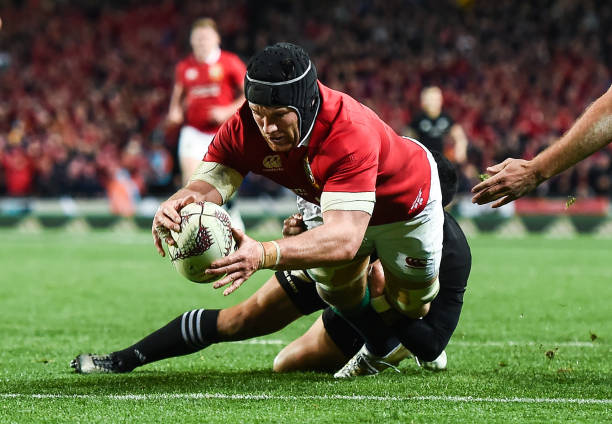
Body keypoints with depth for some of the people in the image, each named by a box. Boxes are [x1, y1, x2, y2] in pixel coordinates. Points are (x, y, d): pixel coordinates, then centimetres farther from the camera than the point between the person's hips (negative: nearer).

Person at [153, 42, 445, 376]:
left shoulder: (351, 134, -50)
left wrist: (264, 255, -73)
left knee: (411, 304, 12)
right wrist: (177, 203, -65)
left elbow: (345, 239, -58)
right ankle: (380, 348, 37)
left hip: (405, 200, -4)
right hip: (333, 197, 4)